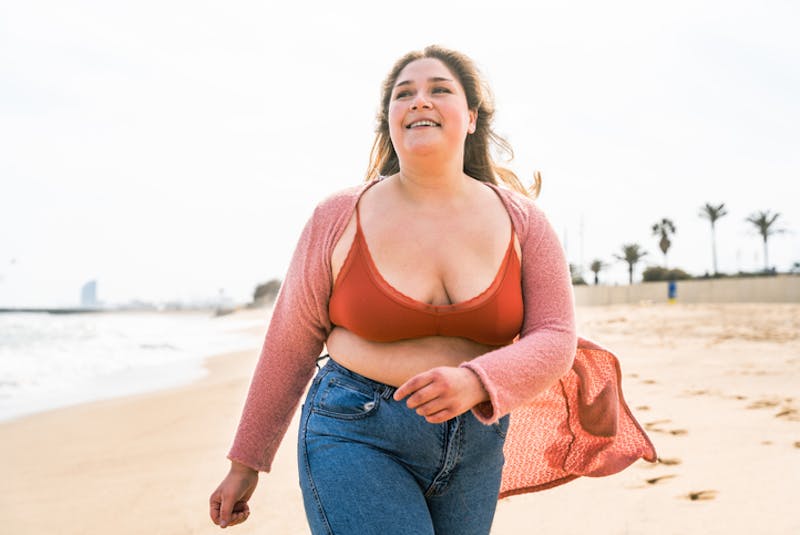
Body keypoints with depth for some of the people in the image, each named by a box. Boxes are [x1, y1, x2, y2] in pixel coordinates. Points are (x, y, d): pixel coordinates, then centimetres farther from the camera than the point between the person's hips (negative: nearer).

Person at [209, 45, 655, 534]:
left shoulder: (522, 223, -2)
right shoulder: (339, 221, -6)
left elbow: (555, 339, -7)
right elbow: (289, 347, 1)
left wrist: (474, 382, -27)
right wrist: (245, 462, 6)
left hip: (475, 445, 3)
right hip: (356, 438, -3)